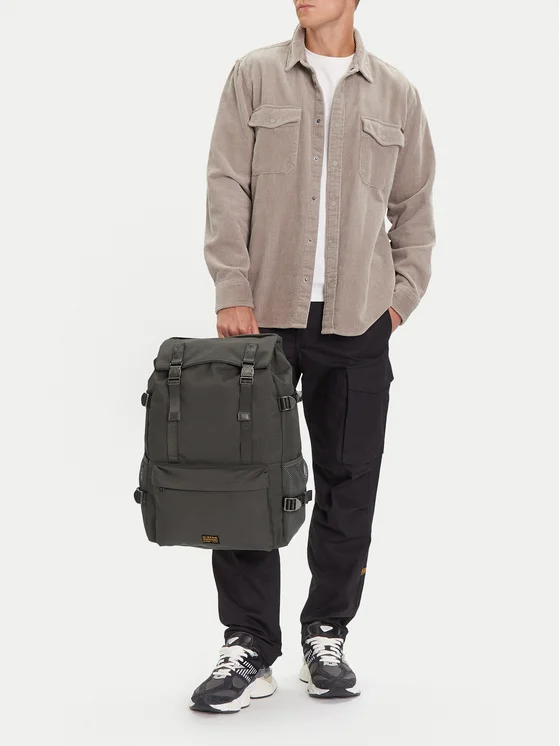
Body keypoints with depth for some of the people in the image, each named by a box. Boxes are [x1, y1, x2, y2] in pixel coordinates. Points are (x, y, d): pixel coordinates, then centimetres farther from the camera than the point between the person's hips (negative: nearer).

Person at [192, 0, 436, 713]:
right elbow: (226, 188, 1)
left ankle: (327, 636, 18)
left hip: (358, 322, 1)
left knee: (349, 485, 5)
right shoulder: (255, 76, 6)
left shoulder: (396, 94, 10)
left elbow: (413, 206, 16)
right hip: (265, 313, -1)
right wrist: (233, 293, -7)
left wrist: (401, 294, 6)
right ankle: (249, 648, 4)